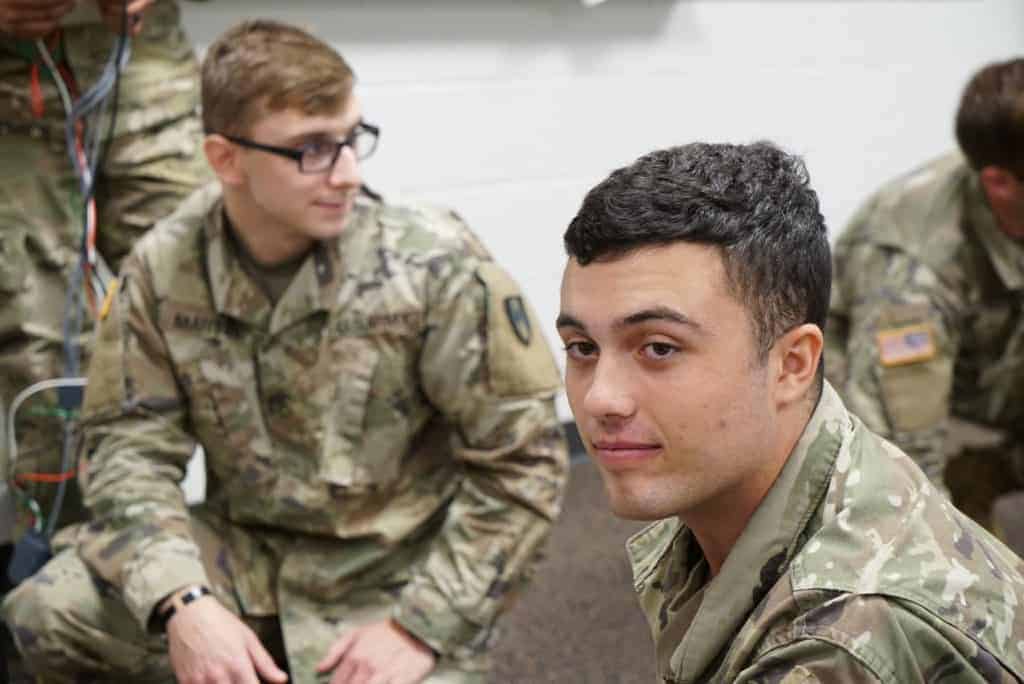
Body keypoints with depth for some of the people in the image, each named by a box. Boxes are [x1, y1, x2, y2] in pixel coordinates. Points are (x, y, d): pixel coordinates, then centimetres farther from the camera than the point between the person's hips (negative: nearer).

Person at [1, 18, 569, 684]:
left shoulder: (437, 266, -17)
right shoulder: (163, 268, -8)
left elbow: (522, 459, -13)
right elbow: (130, 443, -6)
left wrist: (423, 627, -18)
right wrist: (180, 601, -24)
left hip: (398, 574, -2)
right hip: (242, 555, 3)